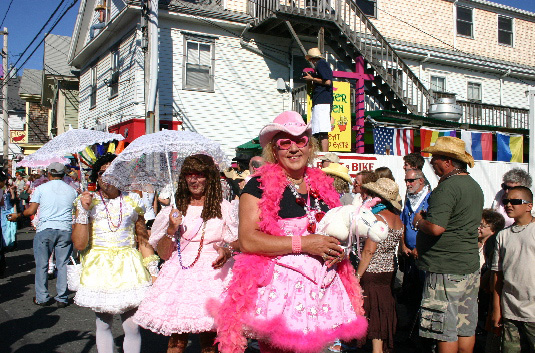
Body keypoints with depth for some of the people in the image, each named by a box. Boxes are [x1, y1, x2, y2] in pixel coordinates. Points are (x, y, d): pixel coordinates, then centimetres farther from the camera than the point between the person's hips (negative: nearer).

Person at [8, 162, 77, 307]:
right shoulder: (71, 190, 9)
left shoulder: (41, 188, 2)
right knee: (63, 264, 6)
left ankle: (42, 298, 13)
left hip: (45, 229, -2)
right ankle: (62, 299, 9)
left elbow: (31, 210, -1)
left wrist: (17, 216, 16)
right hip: (65, 230, 2)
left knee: (42, 264, 8)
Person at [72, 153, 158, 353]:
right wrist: (84, 210, -12)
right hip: (99, 268, 0)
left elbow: (144, 241, 10)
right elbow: (79, 244, -5)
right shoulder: (87, 202, 4)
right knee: (103, 325, 7)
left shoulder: (132, 201, 7)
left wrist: (153, 271, 5)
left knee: (132, 327, -5)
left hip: (129, 268, 0)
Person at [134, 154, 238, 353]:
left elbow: (238, 244, 5)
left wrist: (227, 252, -16)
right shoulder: (177, 209, 11)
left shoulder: (224, 208, 5)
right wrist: (171, 229, -4)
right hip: (180, 275, 2)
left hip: (212, 275, -2)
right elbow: (163, 253, 12)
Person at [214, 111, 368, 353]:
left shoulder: (323, 186, 13)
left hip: (322, 286, 5)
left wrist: (340, 250, 5)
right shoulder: (260, 185, -4)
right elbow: (247, 239, -15)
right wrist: (303, 243, -17)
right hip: (278, 286, -5)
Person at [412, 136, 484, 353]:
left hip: (446, 269, -10)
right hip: (470, 266, 10)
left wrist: (418, 222, -6)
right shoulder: (474, 186, 14)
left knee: (446, 331, -1)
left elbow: (436, 228, -27)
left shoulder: (447, 187, -17)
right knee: (466, 328, 15)